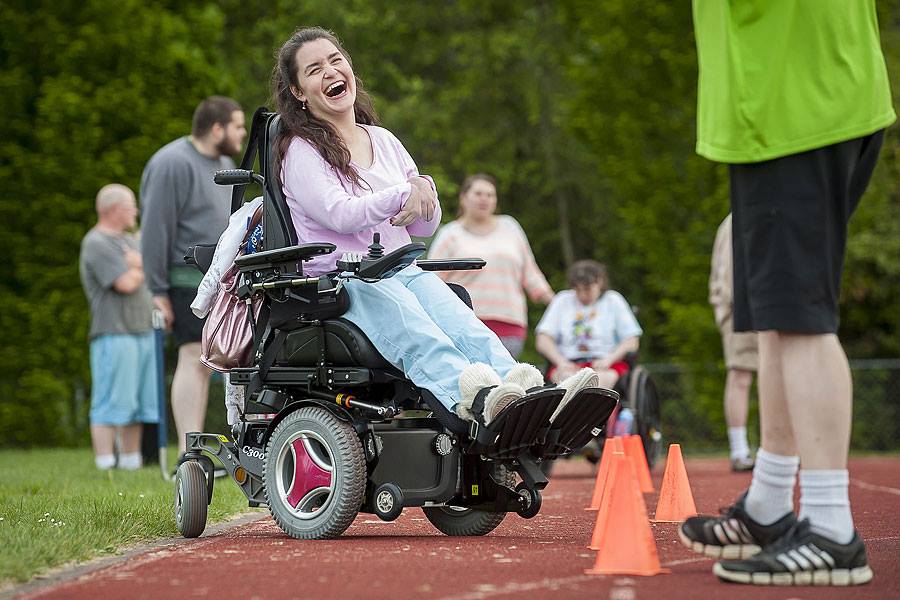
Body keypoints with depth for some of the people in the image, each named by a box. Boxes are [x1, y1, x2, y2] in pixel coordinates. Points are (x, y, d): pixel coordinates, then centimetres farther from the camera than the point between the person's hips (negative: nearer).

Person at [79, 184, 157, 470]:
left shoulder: (130, 241, 22)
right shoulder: (96, 244, -7)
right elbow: (125, 283, -16)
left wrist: (136, 263, -5)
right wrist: (141, 270, 4)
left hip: (143, 332, 9)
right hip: (114, 333, -9)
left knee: (137, 406, 8)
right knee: (111, 406, -10)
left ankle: (131, 462, 13)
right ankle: (105, 466, -11)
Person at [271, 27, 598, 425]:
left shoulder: (383, 140, 22)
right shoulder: (300, 152, 3)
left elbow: (426, 226, 20)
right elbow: (340, 214, -15)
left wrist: (424, 191, -2)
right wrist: (405, 193, -12)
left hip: (403, 271, 5)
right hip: (340, 283, -5)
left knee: (465, 325, -30)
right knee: (417, 334, -39)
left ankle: (529, 395, -59)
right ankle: (474, 395, -69)